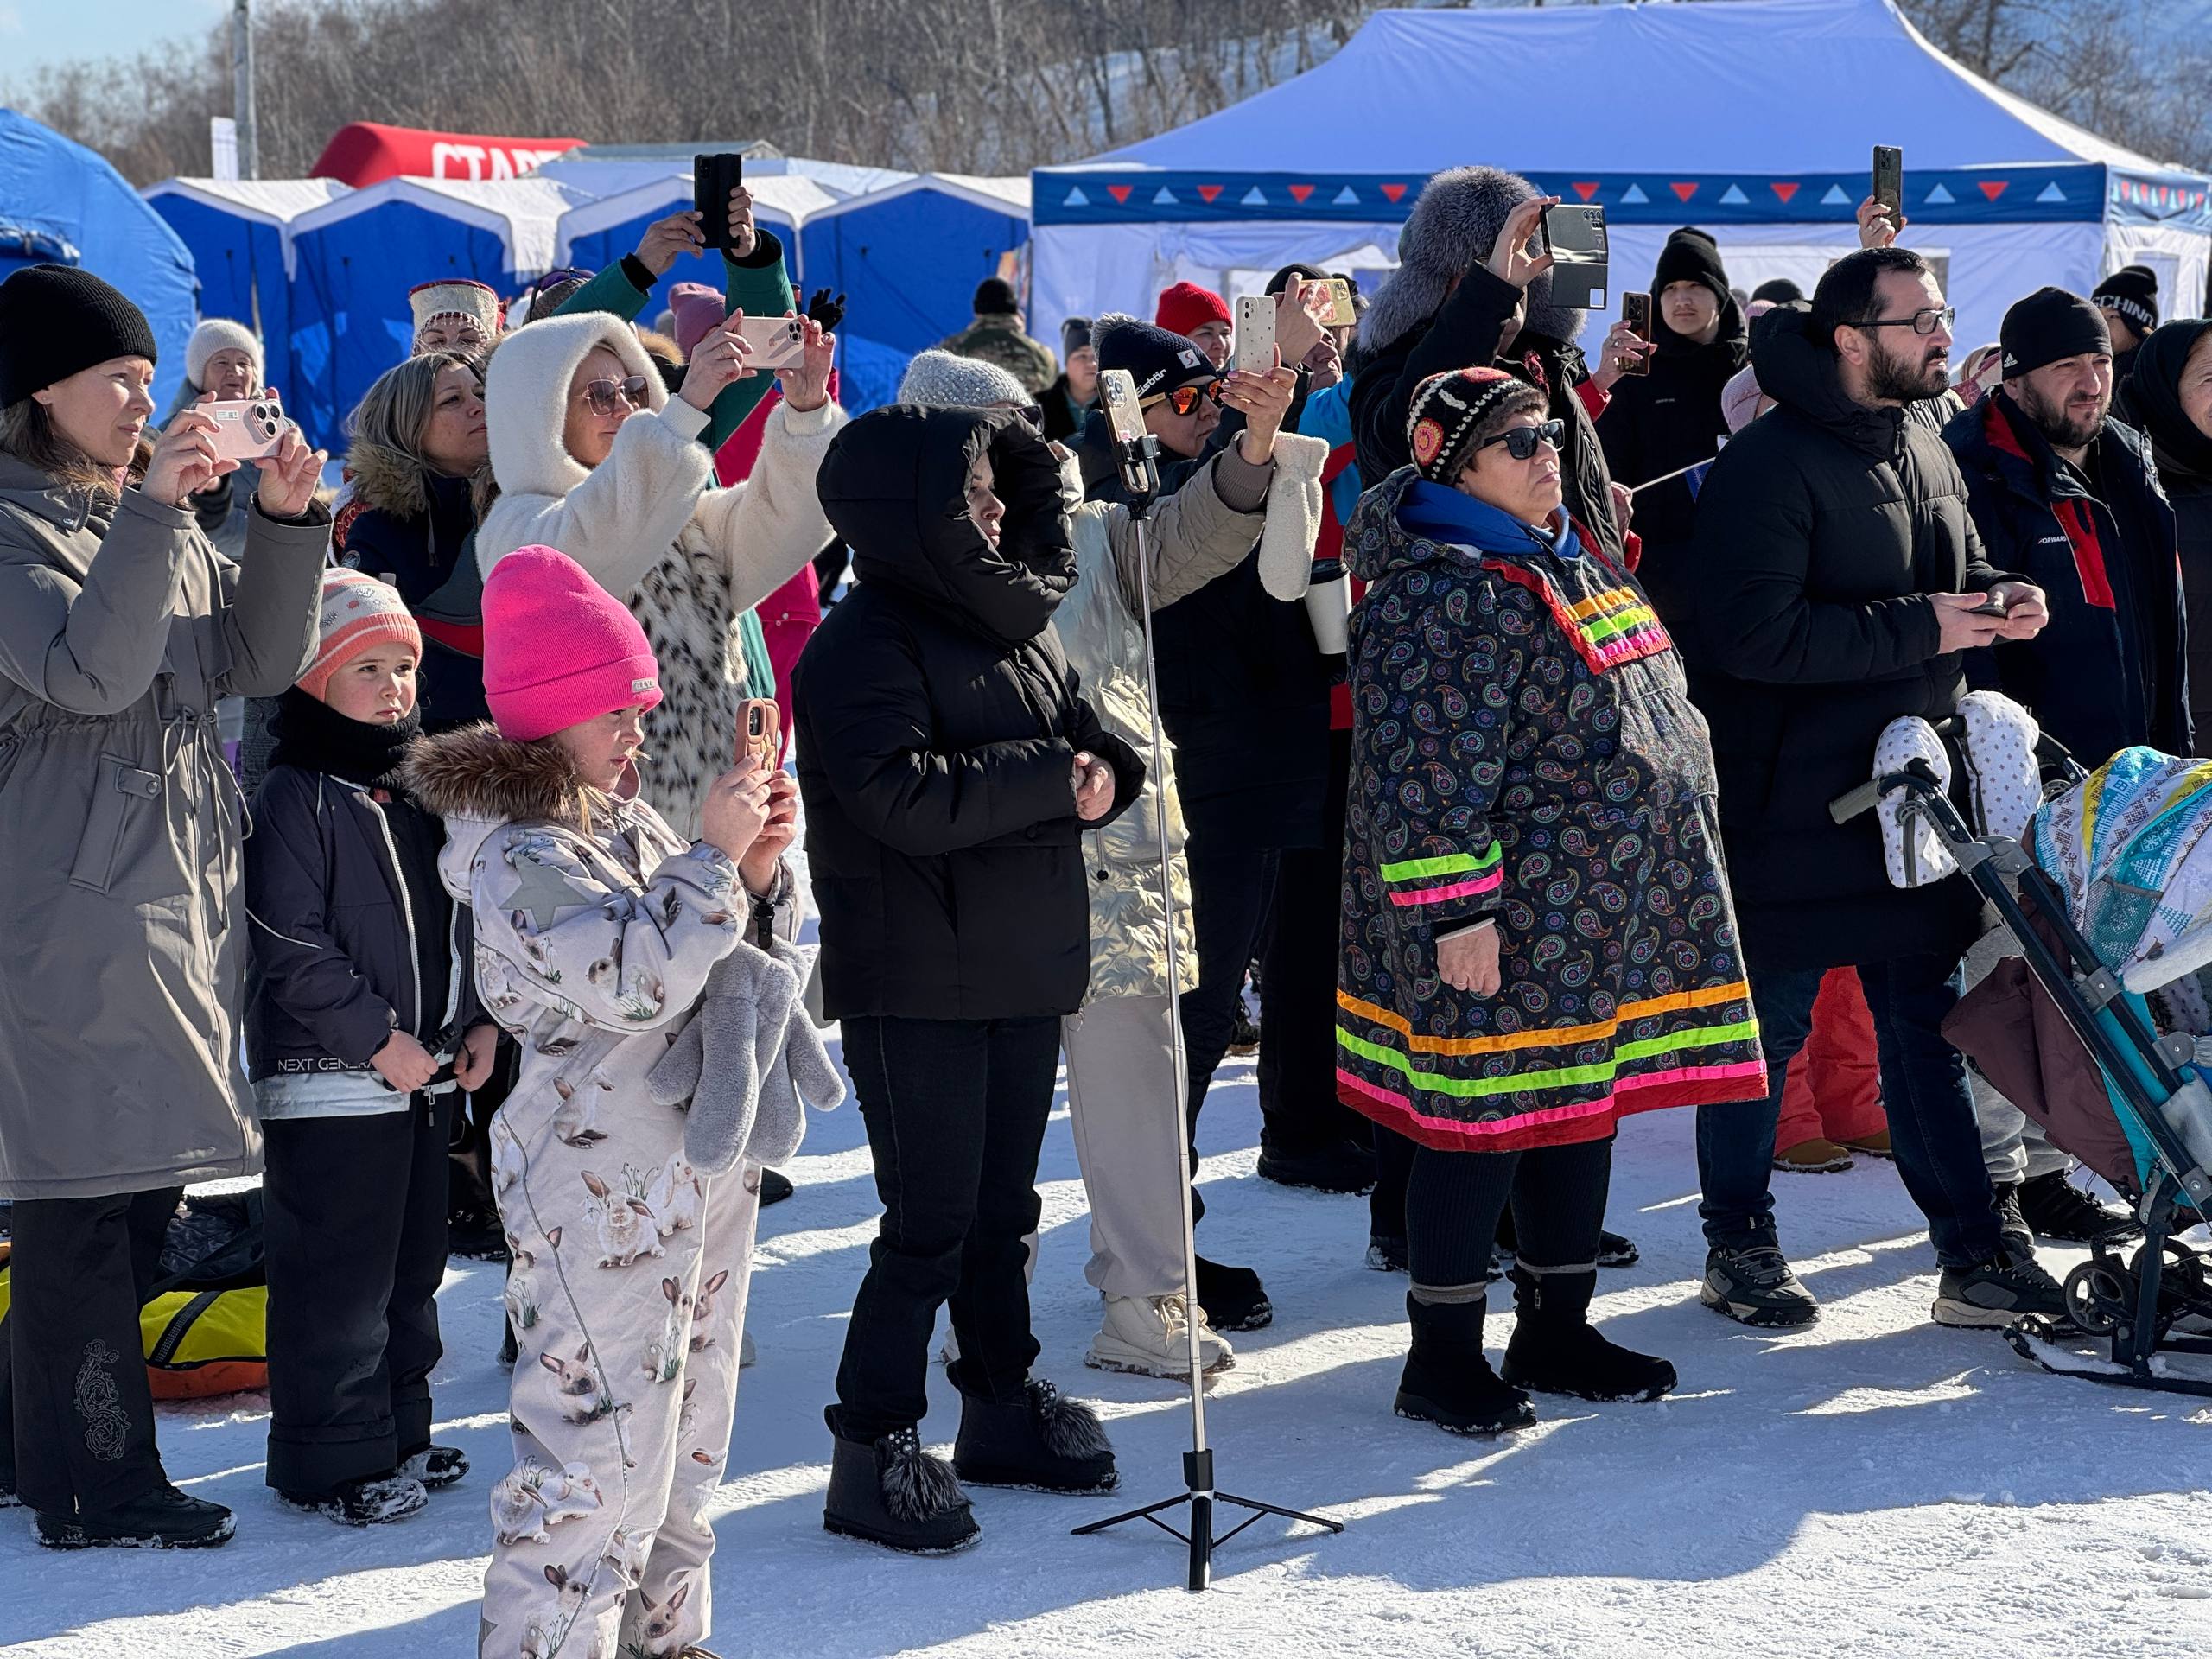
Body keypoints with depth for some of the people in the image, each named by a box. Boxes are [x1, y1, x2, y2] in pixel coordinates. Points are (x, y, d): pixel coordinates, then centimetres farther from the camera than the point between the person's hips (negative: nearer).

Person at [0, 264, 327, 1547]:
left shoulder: (159, 517, 16)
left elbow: (258, 660, 11)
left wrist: (287, 524, -2)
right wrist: (149, 516, -27)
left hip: (182, 886, 8)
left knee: (145, 1191, 12)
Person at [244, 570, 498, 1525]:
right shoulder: (295, 799, -13)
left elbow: (457, 918, 20)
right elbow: (288, 947, -18)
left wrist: (477, 1017, 8)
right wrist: (376, 1036, -18)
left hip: (426, 1072, 8)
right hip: (329, 1081, -8)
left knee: (413, 1265, 16)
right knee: (338, 1274, -4)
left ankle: (398, 1434, 28)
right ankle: (331, 1458, 5)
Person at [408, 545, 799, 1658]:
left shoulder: (629, 823, 12)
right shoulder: (520, 855, -15)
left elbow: (741, 956, 19)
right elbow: (631, 977, -27)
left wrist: (762, 872, 0)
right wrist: (713, 856, -21)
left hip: (700, 1163, 9)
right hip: (603, 1186, -9)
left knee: (687, 1432, 18)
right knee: (603, 1447, -9)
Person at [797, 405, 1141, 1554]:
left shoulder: (1017, 624, 12)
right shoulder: (862, 647, -14)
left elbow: (1092, 737, 18)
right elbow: (904, 797, -26)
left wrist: (1101, 774, -7)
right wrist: (1047, 778, -17)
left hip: (1025, 967, 8)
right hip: (916, 982, -8)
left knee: (1004, 1207, 18)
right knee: (930, 1222, -6)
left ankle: (1002, 1403, 32)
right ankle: (874, 1449, 3)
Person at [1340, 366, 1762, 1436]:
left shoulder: (1576, 571, 17)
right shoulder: (1439, 590, -16)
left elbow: (1651, 715, 26)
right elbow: (1428, 766, -21)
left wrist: (1668, 872, 26)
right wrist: (1454, 908, -24)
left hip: (1607, 905, 10)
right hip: (1508, 919, -10)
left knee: (1584, 1108, 15)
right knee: (1485, 1117, -3)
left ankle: (1557, 1329, 27)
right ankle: (1443, 1358, 7)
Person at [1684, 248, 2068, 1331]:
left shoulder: (1925, 451, 12)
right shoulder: (1770, 466, -16)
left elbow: (1956, 569, 26)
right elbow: (1756, 635, -25)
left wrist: (1999, 598, 2)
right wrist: (1918, 628, -21)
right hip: (1790, 804, -8)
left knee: (1925, 1027, 11)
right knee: (1767, 1030, 4)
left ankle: (1975, 1256, 15)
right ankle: (1738, 1248, 17)